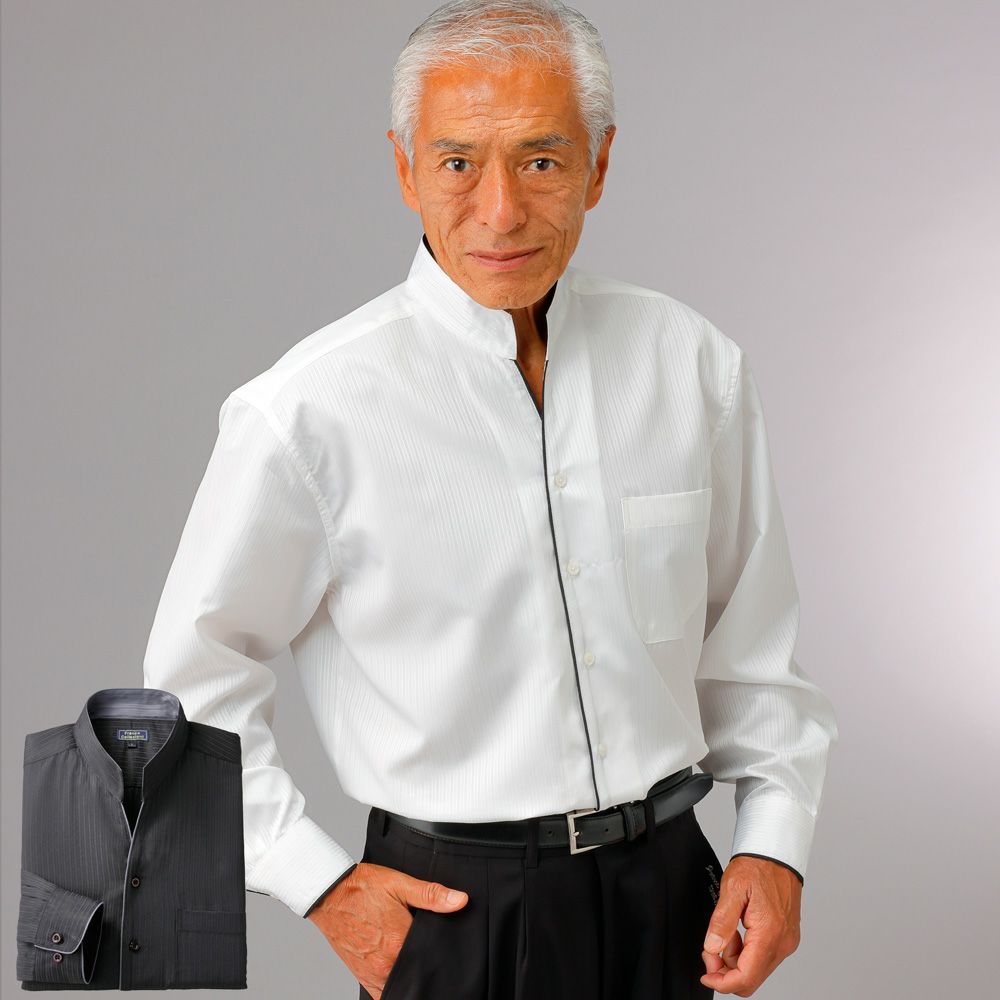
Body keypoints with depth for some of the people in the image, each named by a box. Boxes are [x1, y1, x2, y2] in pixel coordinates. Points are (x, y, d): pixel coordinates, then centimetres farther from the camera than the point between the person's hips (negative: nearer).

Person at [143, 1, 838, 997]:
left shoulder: (696, 366, -3)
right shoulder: (309, 412, -14)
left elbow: (751, 637, 8)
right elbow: (193, 681, -4)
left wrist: (773, 842, 1)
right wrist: (322, 883, -5)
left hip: (665, 890, 4)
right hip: (453, 914, -3)